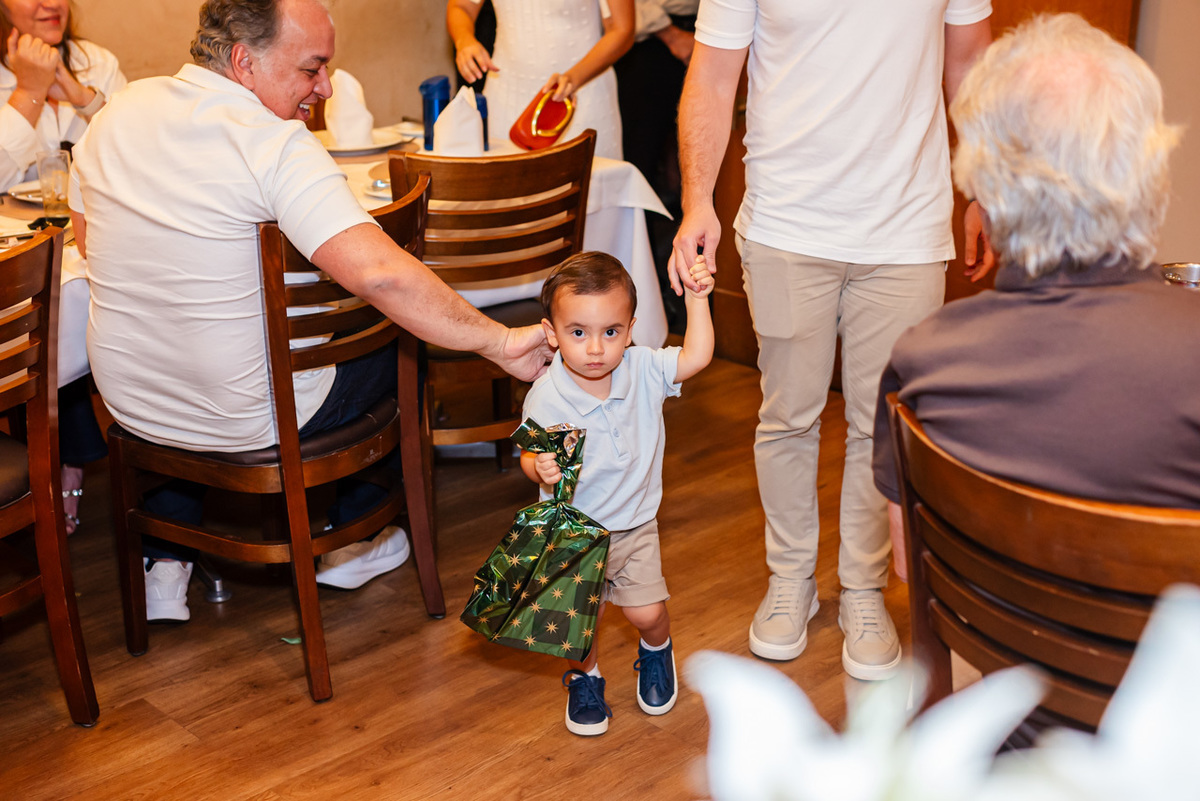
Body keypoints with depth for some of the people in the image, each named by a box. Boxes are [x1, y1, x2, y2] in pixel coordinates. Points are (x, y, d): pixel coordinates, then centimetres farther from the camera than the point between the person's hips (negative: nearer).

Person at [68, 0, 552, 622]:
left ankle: (166, 562, 34)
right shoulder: (275, 145, -25)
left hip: (128, 405, 6)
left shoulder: (118, 113, -4)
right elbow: (379, 274, -36)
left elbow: (91, 243, 12)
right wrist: (499, 341, -28)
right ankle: (349, 543, 35)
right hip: (250, 419, -5)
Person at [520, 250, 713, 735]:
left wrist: (697, 299, -20)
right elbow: (530, 456, -14)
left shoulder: (643, 370, -13)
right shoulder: (546, 398, -23)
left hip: (635, 523, 2)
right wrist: (541, 469, -36)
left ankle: (656, 651, 39)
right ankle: (584, 677, 37)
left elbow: (696, 358, -16)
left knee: (647, 613, 2)